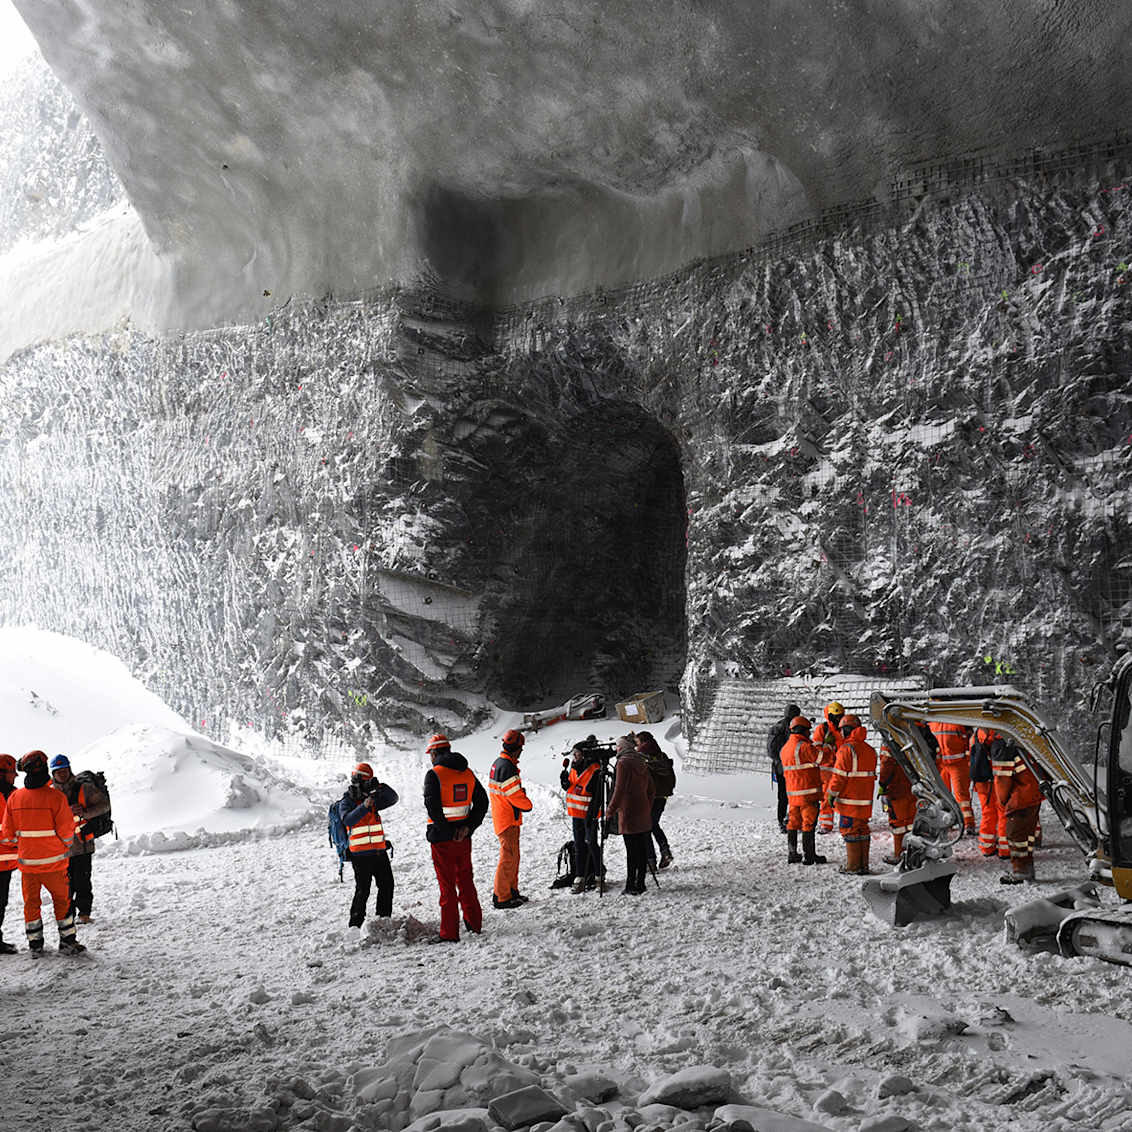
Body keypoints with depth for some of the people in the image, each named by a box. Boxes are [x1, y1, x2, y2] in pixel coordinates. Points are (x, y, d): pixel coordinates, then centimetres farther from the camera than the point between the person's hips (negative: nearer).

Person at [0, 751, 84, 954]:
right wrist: (67, 845, 8)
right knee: (62, 900, 11)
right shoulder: (55, 796, -15)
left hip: (26, 861, 3)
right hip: (53, 861, -3)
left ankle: (35, 944, 20)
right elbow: (66, 830, -13)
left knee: (31, 902, 16)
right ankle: (68, 942, 13)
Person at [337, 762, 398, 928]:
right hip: (361, 855, -6)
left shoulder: (373, 799, 13)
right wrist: (364, 807, -33)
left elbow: (392, 799, 6)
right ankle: (355, 925, 1)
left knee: (387, 886, 11)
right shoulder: (347, 802, -4)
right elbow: (348, 820, -22)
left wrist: (380, 787, -9)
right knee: (362, 891, -8)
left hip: (380, 851, 6)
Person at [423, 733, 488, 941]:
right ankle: (474, 923, 31)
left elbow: (432, 807, -23)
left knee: (447, 884, 1)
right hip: (464, 837, 6)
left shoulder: (434, 774, -13)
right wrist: (468, 826, 0)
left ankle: (449, 933, 4)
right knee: (465, 879, 21)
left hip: (442, 838, -6)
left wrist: (446, 831, -15)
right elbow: (482, 802, 6)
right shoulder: (467, 773, 6)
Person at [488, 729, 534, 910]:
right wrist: (528, 805, -4)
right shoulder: (507, 766, -20)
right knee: (509, 857, -5)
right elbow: (515, 795, -21)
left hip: (502, 817, 10)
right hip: (508, 819, -10)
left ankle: (512, 891, 26)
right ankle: (502, 897, -1)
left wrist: (522, 801, 7)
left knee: (512, 856, 18)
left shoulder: (498, 763, 13)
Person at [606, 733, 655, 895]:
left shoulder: (623, 763, -11)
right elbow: (651, 789, 16)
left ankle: (631, 887, -3)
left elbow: (619, 789, -15)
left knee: (631, 851, -5)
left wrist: (611, 809, -7)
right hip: (644, 815, 7)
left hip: (629, 814, -7)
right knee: (642, 849, 9)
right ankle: (640, 884, 14)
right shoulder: (641, 763, 12)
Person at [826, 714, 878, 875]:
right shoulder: (870, 750, 10)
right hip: (866, 799, 7)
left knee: (850, 831, -1)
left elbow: (839, 775, -16)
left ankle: (853, 866, 2)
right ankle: (864, 865, 17)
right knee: (862, 830, 14)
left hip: (849, 800, -7)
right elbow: (871, 774, 16)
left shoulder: (846, 749, -14)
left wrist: (832, 794, -7)